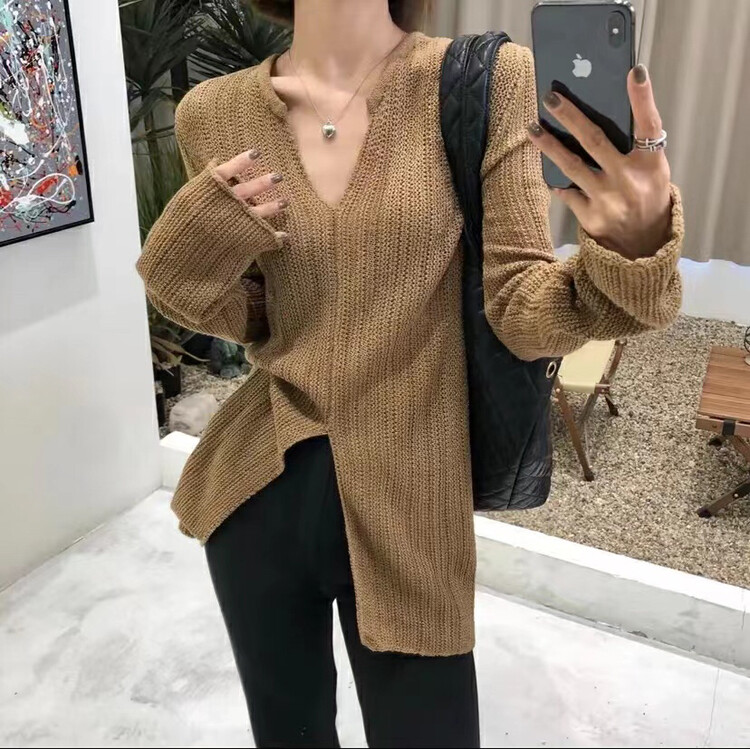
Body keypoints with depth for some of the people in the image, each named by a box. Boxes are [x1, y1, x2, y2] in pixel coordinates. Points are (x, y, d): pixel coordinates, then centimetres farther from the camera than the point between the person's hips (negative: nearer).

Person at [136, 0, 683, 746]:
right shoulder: (216, 112, -2)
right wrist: (192, 253, -14)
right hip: (256, 492, 3)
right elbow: (248, 320, 6)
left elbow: (519, 307, -11)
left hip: (403, 503, -2)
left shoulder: (484, 85, -9)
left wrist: (630, 250, -30)